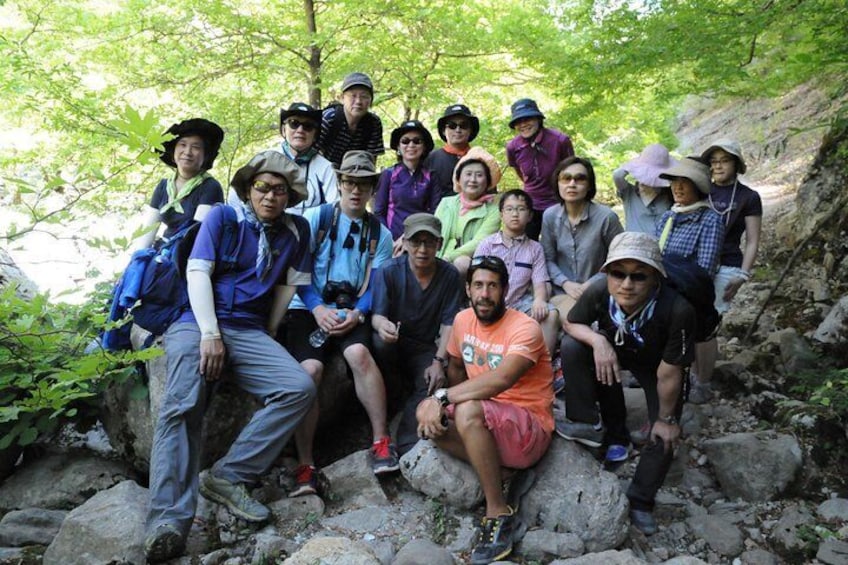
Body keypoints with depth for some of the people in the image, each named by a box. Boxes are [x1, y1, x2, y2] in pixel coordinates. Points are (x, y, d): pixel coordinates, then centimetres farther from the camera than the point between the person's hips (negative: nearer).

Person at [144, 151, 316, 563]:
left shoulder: (296, 231, 13)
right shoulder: (222, 216, 5)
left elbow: (289, 286, 14)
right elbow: (197, 272, -3)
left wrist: (267, 340, 12)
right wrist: (210, 333, -14)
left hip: (251, 332, 3)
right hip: (198, 324, -2)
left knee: (300, 388, -23)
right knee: (182, 407, -26)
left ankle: (227, 476, -20)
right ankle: (169, 521, -30)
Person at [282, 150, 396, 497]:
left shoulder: (380, 234, 11)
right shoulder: (315, 218, 5)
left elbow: (376, 286, 6)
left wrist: (356, 314, -14)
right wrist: (317, 309, -13)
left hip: (352, 311, 1)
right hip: (308, 308, -1)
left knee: (358, 353, -31)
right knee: (310, 369, -25)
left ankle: (381, 442, -18)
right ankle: (305, 466, -16)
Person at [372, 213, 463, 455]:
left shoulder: (450, 275, -4)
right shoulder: (389, 271, -10)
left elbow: (449, 324, -5)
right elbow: (377, 315, -18)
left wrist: (439, 361, -18)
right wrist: (382, 325, -44)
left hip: (425, 348, 1)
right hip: (394, 345, -1)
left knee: (431, 384, -28)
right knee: (382, 342, -36)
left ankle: (406, 448, -33)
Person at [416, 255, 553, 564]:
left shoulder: (524, 328, -20)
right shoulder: (463, 320, 1)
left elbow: (500, 380, -35)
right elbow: (455, 368, 14)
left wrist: (443, 398, -33)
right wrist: (440, 402, -5)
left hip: (530, 429, -6)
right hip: (485, 423, 7)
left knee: (469, 411, -35)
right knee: (426, 413, -16)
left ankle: (499, 513, -20)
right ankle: (493, 471, -11)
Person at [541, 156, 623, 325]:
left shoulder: (606, 216, -11)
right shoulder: (550, 216, 0)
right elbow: (548, 259, 6)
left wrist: (592, 283, -12)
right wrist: (565, 283, -10)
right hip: (562, 293, 2)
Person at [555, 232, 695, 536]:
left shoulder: (677, 310, -43)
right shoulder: (598, 292, -36)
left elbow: (668, 373, -29)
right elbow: (571, 323, -14)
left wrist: (666, 419, -15)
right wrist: (598, 340, -36)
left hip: (654, 364, -2)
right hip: (611, 350, 2)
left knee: (665, 436, -9)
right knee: (571, 346, -25)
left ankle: (640, 502, 15)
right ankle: (589, 424, -8)